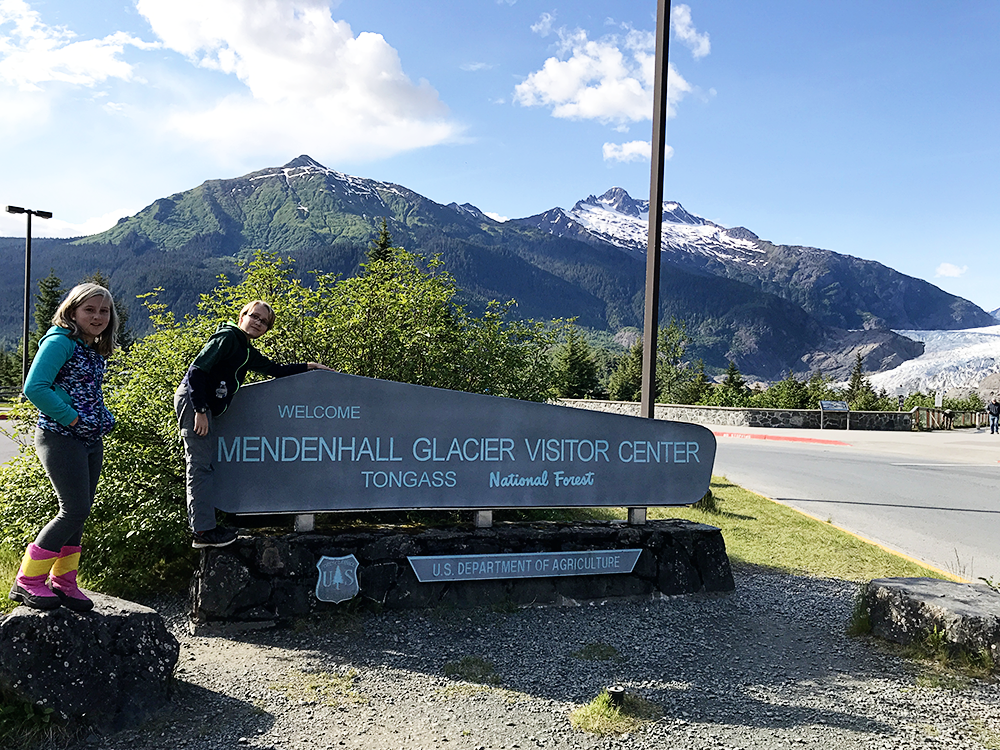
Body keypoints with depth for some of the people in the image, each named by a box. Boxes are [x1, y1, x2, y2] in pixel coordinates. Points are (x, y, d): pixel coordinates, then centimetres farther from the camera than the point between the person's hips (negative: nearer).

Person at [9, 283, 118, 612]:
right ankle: (27, 582, 2)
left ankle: (64, 584, 20)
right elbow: (34, 387, -19)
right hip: (60, 437, -8)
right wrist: (71, 419, -19)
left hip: (91, 440, 8)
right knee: (75, 510, -11)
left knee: (79, 512, 10)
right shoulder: (60, 342, -11)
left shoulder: (96, 350, 15)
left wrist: (104, 419, 8)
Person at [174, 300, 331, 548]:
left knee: (202, 467, 9)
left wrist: (308, 366, 25)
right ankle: (203, 532, -7)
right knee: (200, 466, -9)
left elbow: (274, 370, 31)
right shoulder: (227, 337, -8)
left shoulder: (247, 352, 20)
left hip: (206, 407, 10)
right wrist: (200, 411, -22)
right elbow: (197, 370, -16)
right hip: (192, 402, -10)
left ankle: (203, 528, 13)